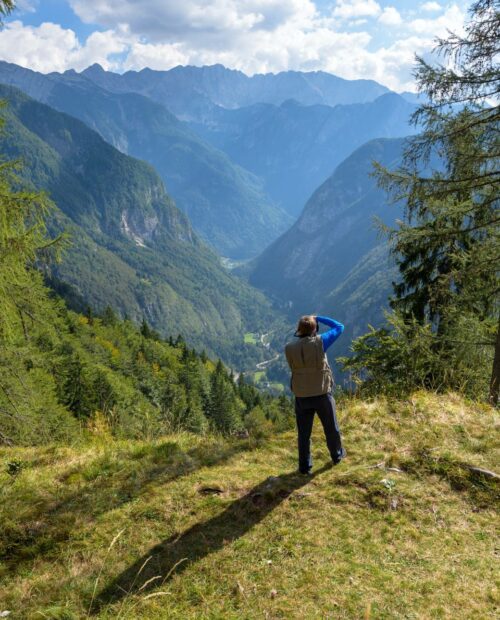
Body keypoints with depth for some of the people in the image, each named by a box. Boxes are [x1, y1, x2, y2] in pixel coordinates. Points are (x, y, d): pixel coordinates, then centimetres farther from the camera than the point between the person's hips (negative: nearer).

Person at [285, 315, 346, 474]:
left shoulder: (289, 348, -7)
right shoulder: (320, 342, -14)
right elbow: (339, 327, -1)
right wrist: (318, 318, 4)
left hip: (301, 397, 1)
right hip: (322, 394, -1)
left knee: (304, 433, 12)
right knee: (331, 428, 20)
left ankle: (305, 466, 19)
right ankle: (337, 455, 39)